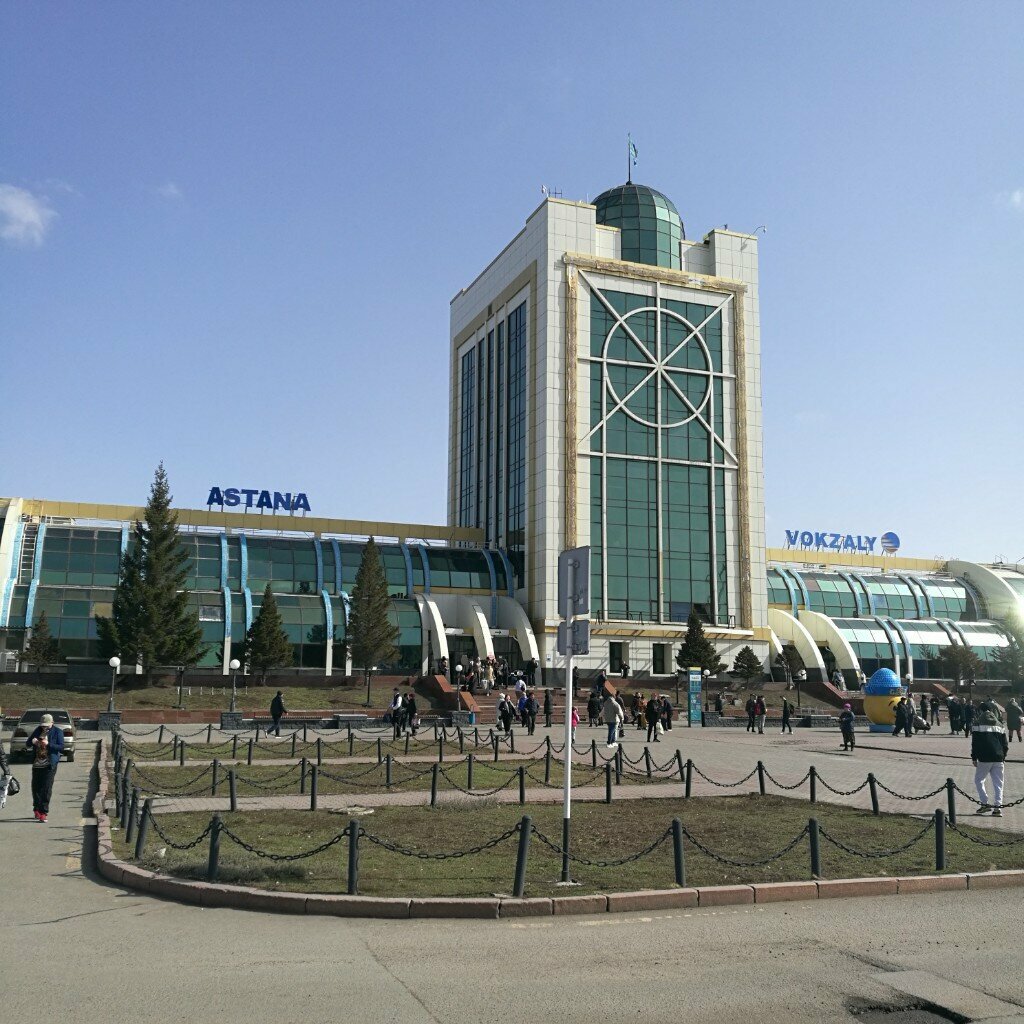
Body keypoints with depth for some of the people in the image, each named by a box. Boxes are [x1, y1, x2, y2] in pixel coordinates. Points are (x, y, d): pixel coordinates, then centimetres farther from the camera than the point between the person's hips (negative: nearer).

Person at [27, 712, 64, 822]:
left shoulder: (58, 732, -1)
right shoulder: (37, 730, 10)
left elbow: (61, 747, -9)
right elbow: (27, 745, 13)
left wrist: (48, 744, -22)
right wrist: (32, 741, -10)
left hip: (49, 765, -4)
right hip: (37, 764, 4)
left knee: (47, 789, -7)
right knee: (36, 787, 8)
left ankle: (43, 812, -4)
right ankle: (36, 808, 29)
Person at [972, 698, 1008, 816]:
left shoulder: (977, 724, -2)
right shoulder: (999, 724, 13)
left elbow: (975, 743, -4)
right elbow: (1005, 743, 14)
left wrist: (974, 758, 3)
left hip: (984, 758, -4)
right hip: (998, 758, 4)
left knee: (978, 780, 11)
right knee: (998, 783, 7)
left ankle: (985, 803, 4)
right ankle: (998, 807, 0)